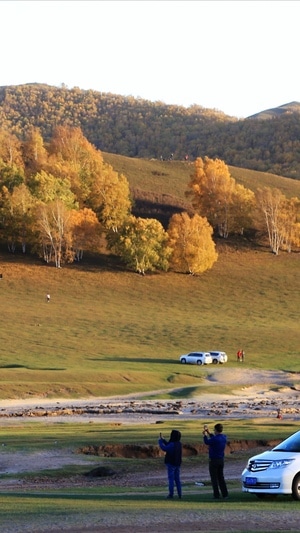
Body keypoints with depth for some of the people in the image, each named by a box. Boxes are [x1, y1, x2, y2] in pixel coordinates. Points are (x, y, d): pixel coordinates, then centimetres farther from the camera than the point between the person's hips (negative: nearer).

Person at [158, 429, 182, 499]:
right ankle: (179, 494, 9)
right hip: (177, 464, 8)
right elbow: (168, 446, 17)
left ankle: (171, 494, -3)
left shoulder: (172, 444, -20)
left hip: (171, 464, -8)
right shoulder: (179, 444, 7)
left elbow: (164, 448, -24)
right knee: (177, 479, 10)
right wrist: (163, 439, 18)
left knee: (171, 478, -2)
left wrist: (160, 441, -10)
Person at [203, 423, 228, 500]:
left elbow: (207, 442, -4)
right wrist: (209, 433, 22)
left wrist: (205, 435, 14)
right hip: (221, 460, 7)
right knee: (221, 477, 16)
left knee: (214, 478, 1)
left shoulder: (215, 439, -23)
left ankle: (216, 495, -1)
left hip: (214, 461, -7)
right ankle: (225, 494, 14)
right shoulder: (224, 437, 0)